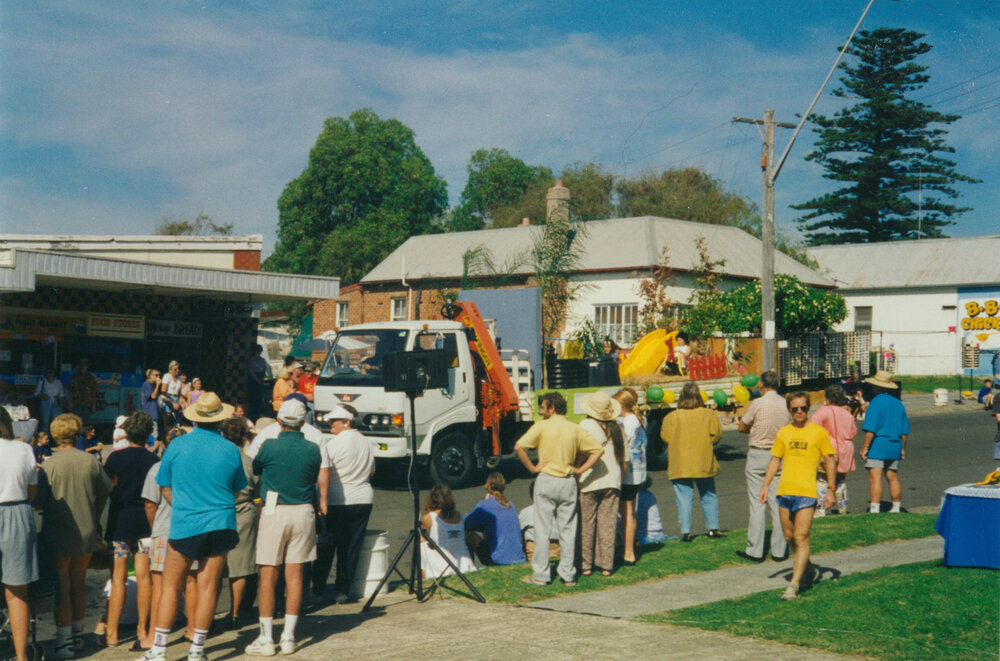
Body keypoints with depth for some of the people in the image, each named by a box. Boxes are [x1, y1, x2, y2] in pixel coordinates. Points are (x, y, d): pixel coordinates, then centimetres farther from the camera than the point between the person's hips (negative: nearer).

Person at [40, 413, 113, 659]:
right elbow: (104, 492, 8)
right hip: (87, 532, 4)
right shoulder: (90, 461, -1)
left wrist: (43, 527, 6)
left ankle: (64, 641, 2)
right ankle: (77, 635, 26)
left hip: (58, 534, -4)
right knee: (79, 585, 16)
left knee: (62, 588, 2)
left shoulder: (49, 465, -12)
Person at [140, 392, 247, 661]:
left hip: (184, 527, -1)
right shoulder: (230, 450, -2)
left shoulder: (177, 445, -3)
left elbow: (165, 488, 5)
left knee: (170, 585, 7)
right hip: (220, 525, 1)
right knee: (208, 586, 5)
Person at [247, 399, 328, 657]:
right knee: (294, 575, 7)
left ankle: (266, 638, 5)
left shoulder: (269, 447, -8)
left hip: (274, 511, -3)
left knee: (268, 576, 3)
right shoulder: (312, 449, -1)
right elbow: (320, 478, 8)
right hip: (303, 512, 3)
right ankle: (288, 637, 10)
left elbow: (255, 469, 8)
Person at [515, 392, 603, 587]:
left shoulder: (542, 426, -6)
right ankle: (568, 576, 9)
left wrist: (532, 468, -7)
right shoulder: (575, 429, 5)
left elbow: (519, 446, -16)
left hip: (546, 480, -3)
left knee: (543, 529, 2)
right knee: (568, 530, 8)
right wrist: (580, 469, 3)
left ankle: (540, 576, 4)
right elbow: (598, 450, 4)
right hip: (568, 482, 3)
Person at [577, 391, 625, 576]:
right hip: (612, 482, 4)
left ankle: (586, 565, 8)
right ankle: (606, 565, 8)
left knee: (586, 524, 4)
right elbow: (623, 461, 11)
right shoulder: (616, 428, 6)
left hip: (590, 483, -4)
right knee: (608, 524, 7)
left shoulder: (585, 426, -7)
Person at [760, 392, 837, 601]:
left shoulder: (818, 432, 0)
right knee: (789, 537, 12)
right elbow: (775, 460, 17)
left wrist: (831, 490, -3)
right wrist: (765, 485, 9)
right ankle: (809, 568, 35)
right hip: (784, 490, 5)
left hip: (807, 492, -5)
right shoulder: (784, 433, 11)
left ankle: (794, 584, -9)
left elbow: (830, 462, 3)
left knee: (801, 538, -9)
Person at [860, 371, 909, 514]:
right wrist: (903, 448, 23)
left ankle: (874, 510, -13)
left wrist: (865, 447, -13)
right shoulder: (898, 403, 11)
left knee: (875, 478, -8)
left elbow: (871, 429, -17)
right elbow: (904, 431, 16)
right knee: (893, 478, 15)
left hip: (877, 446, -7)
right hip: (894, 447, 8)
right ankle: (896, 508, 21)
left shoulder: (876, 402, -11)